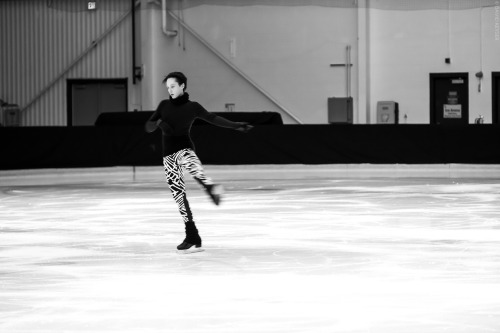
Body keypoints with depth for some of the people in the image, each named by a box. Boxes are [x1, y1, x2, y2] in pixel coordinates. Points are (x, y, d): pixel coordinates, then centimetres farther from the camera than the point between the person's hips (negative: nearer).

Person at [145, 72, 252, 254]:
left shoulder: (192, 106, 2)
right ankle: (192, 239, 4)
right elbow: (148, 126, 7)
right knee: (178, 194, 0)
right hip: (168, 155, 4)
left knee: (190, 164, -41)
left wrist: (236, 125, -6)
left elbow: (213, 118, 2)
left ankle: (211, 187, -69)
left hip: (184, 148, -4)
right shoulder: (164, 105, 10)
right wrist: (158, 124, -15)